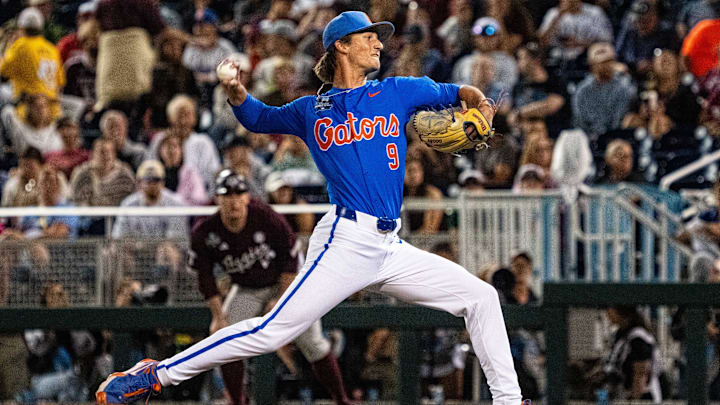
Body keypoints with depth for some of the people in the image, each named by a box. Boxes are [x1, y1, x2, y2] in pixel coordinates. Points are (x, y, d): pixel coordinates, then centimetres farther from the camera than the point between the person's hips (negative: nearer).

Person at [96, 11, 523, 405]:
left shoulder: (397, 92, 14)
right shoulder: (312, 110, 10)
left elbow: (456, 92, 23)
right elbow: (258, 117, 23)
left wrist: (479, 104, 1)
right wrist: (236, 93, 2)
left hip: (391, 248, 5)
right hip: (346, 241, -4)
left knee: (481, 296, 3)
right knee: (271, 332, -15)